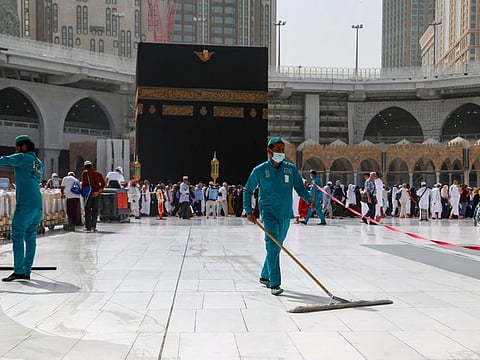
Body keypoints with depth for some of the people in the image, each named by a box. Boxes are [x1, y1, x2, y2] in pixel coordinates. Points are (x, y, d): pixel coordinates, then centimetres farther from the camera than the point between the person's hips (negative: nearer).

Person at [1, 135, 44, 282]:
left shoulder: (22, 158, 1)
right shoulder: (39, 163, 22)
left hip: (25, 204, -7)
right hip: (38, 204, 7)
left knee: (17, 235, -6)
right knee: (31, 237, 7)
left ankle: (19, 271, -10)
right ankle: (27, 271, 8)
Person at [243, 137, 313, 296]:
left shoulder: (291, 169, 6)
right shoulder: (259, 170, -1)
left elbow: (300, 188, 9)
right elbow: (248, 190, 7)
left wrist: (309, 199, -11)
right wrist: (249, 211, 0)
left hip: (285, 214, 4)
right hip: (269, 213, -4)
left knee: (276, 247, 14)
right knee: (272, 246, -15)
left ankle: (265, 275, 32)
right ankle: (274, 284, -14)